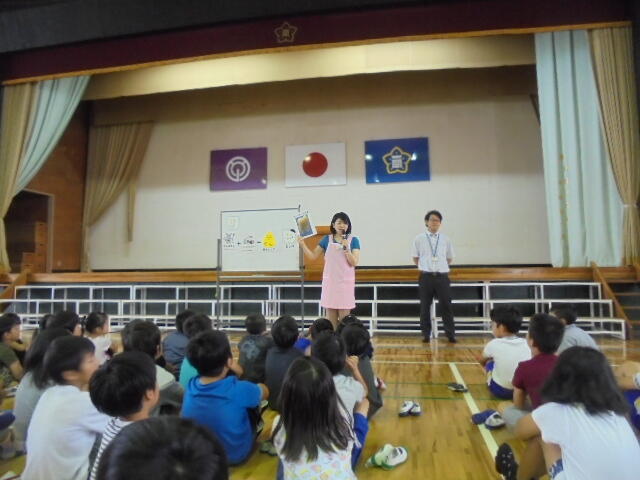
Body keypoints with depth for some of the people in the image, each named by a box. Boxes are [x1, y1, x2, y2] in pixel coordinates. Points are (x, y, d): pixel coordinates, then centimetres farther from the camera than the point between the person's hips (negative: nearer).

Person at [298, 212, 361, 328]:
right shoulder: (327, 239, 3)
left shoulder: (353, 240, -2)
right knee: (330, 317, 8)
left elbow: (354, 263, -7)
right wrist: (302, 244, -7)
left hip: (345, 282, -2)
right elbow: (313, 256, 5)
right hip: (330, 282, 2)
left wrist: (346, 248, -19)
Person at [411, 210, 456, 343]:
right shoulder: (419, 239, 1)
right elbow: (415, 258, 11)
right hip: (426, 277, -1)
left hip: (442, 276, 1)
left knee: (446, 306, 3)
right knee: (425, 306, 6)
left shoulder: (445, 239, 5)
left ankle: (451, 334, 12)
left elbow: (449, 258, 16)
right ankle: (426, 334, 16)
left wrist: (440, 267, 12)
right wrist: (424, 268, 8)